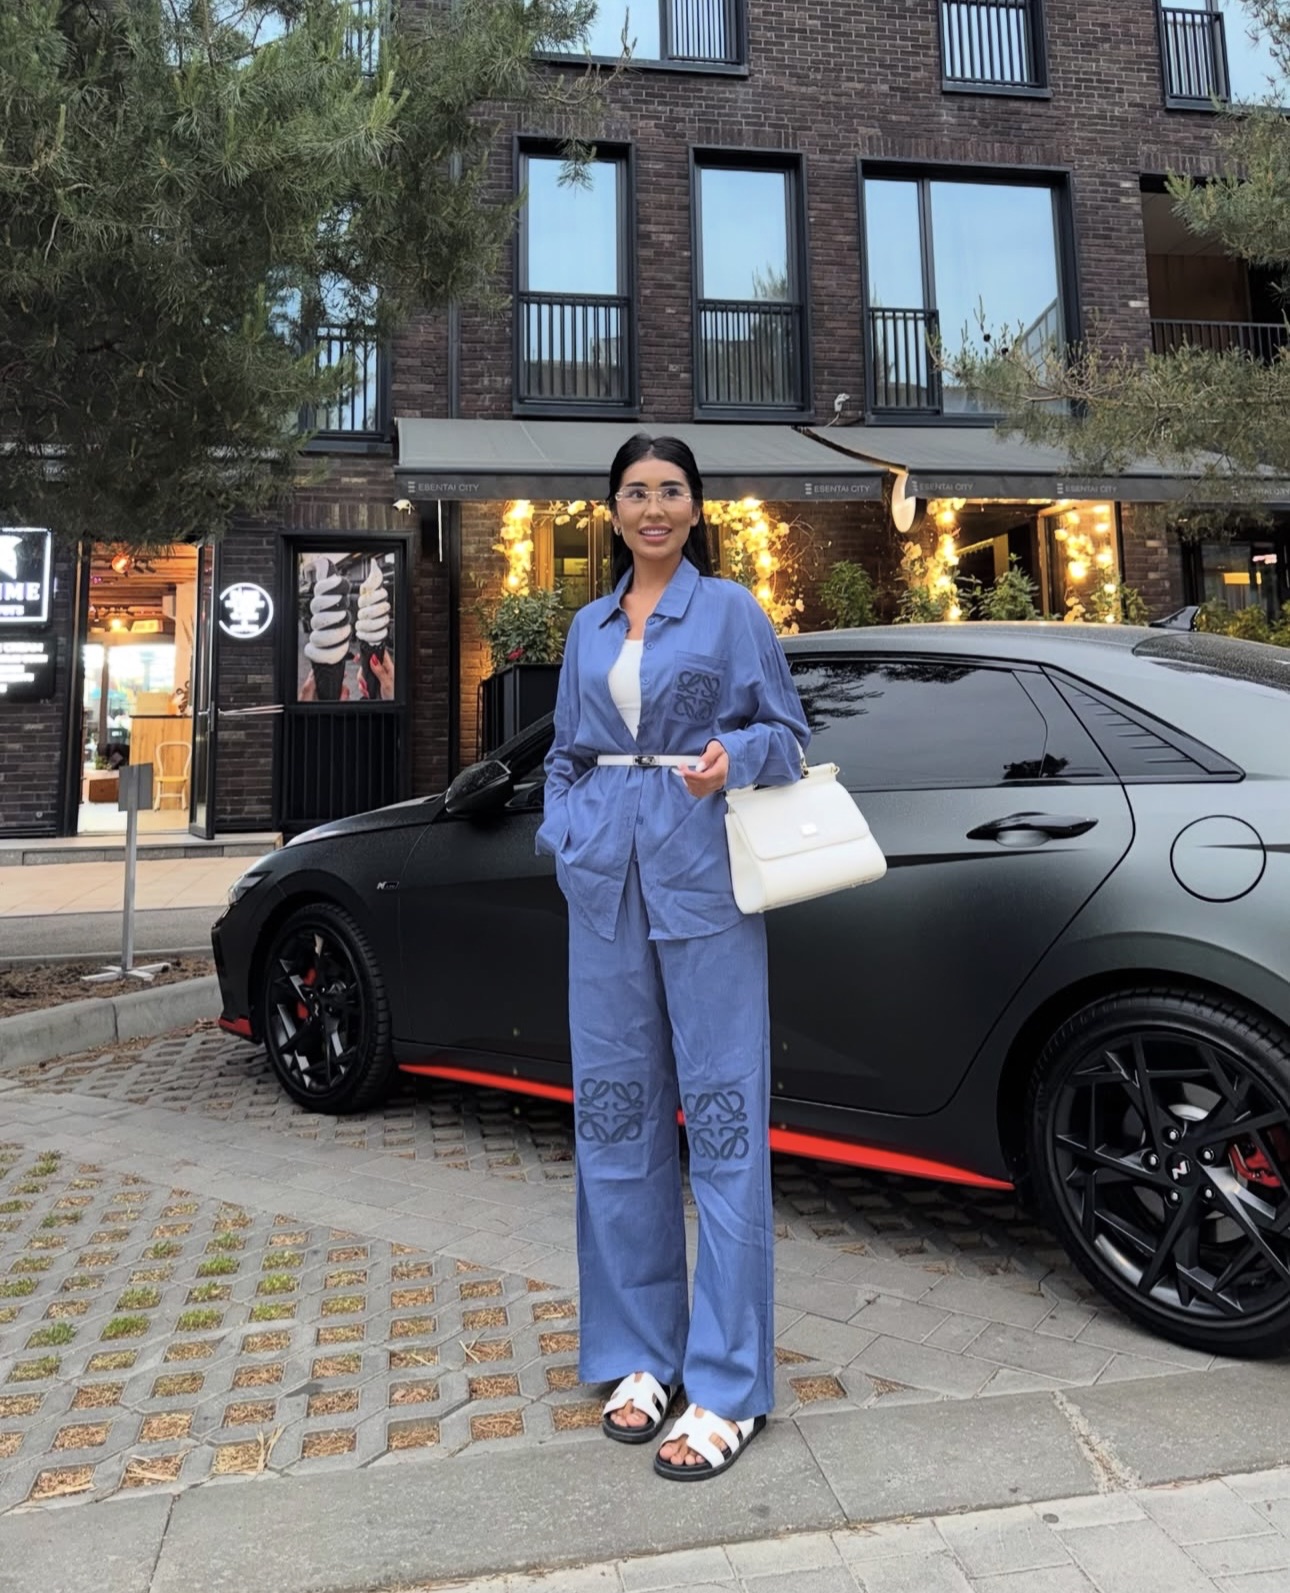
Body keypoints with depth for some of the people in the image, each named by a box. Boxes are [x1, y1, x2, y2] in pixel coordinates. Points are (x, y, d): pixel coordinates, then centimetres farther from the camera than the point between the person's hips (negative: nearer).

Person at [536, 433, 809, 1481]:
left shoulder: (730, 608, 4)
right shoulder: (588, 627, 17)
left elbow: (788, 733, 3)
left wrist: (733, 757, -17)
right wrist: (563, 836, 6)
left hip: (704, 879, -4)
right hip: (607, 882, 5)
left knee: (724, 1117, -4)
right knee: (616, 1114, 8)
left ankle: (729, 1389, 8)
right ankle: (639, 1355, 24)